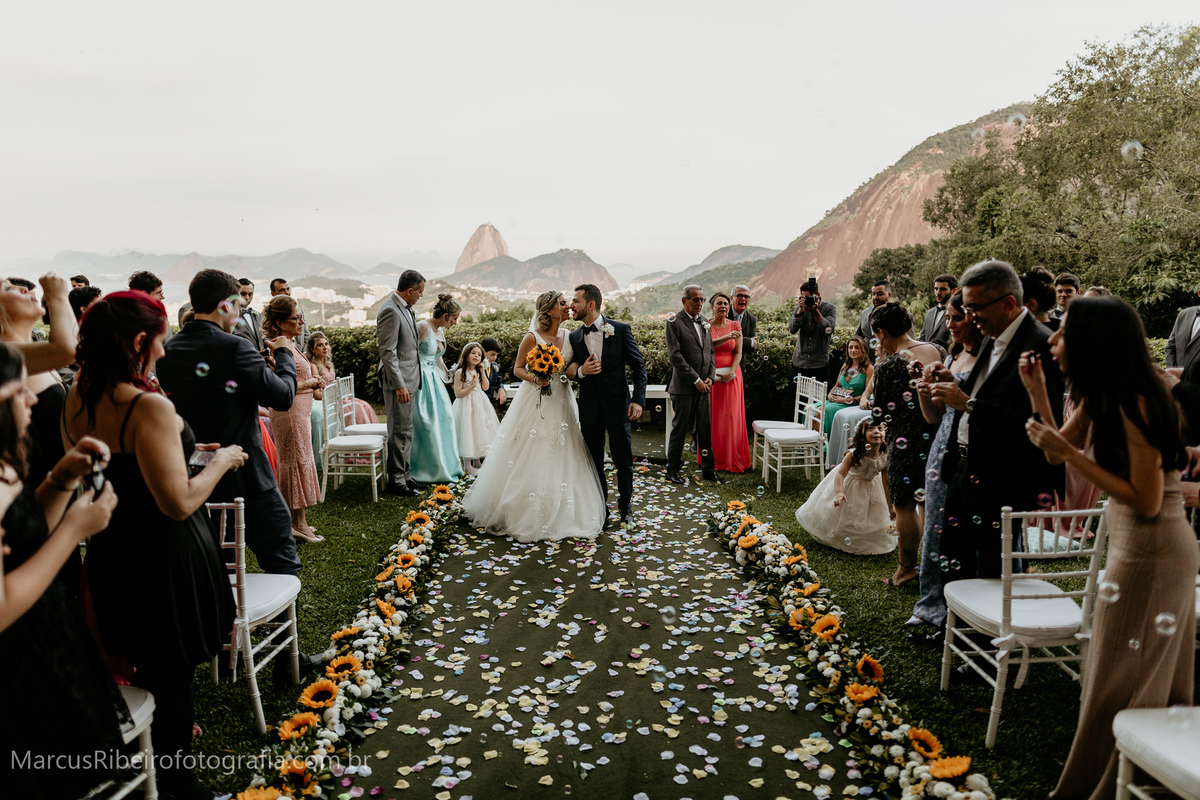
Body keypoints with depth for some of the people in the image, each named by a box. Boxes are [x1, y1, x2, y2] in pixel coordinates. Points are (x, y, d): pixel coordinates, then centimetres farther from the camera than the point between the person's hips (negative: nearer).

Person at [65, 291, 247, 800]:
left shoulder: (74, 403, 0)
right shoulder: (149, 407, -26)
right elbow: (179, 503, -27)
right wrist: (221, 461, -11)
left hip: (110, 553, 8)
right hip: (164, 559, -8)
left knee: (147, 666, 26)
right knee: (173, 675, 11)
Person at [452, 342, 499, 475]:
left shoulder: (478, 370, 10)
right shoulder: (460, 372, -13)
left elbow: (485, 387, 3)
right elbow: (458, 393, -16)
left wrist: (482, 371, -3)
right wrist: (472, 385, -22)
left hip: (480, 405, 7)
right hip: (468, 406, -7)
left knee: (480, 430, 13)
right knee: (469, 432, -5)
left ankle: (477, 461, 27)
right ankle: (467, 465, 3)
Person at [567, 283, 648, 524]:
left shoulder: (620, 330, -5)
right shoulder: (575, 337, 4)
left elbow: (638, 366, -3)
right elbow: (569, 371, 12)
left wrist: (638, 399, -12)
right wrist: (580, 371, -13)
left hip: (617, 405, -2)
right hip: (589, 409, 3)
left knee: (623, 461, 7)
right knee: (594, 462, 10)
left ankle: (625, 507, 25)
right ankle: (600, 509, 25)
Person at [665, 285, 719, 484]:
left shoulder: (704, 322, 14)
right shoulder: (674, 322, -6)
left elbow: (710, 351, 17)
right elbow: (675, 356, -13)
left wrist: (710, 376, 1)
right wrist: (695, 380, -14)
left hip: (704, 385, 6)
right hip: (684, 386, -6)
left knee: (705, 428, 8)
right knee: (679, 428, 1)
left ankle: (708, 469, 16)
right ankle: (672, 470, 13)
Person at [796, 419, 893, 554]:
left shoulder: (885, 458, -24)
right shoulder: (853, 454, -33)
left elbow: (886, 483, -12)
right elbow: (840, 473, -36)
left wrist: (891, 506, -4)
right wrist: (839, 492, -52)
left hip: (870, 490, 3)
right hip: (849, 486, -3)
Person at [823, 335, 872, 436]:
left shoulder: (869, 369, -3)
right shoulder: (846, 365, 18)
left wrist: (848, 400, -18)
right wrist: (830, 395, 4)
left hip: (854, 405, -6)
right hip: (836, 400, 7)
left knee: (826, 410, -31)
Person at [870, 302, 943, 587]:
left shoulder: (888, 366, -19)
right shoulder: (937, 351, 0)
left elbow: (879, 413, -12)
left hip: (906, 442, -7)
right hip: (937, 436, 7)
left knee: (904, 505, 8)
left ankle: (907, 567, 20)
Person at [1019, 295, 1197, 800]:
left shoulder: (1133, 404, -23)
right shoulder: (1100, 398, 4)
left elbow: (1146, 502, -23)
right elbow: (1056, 451, 13)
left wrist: (1072, 454, -23)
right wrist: (1037, 391, 3)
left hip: (1150, 556, -9)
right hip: (1138, 549, 9)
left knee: (1122, 685, 5)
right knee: (1149, 681, 20)